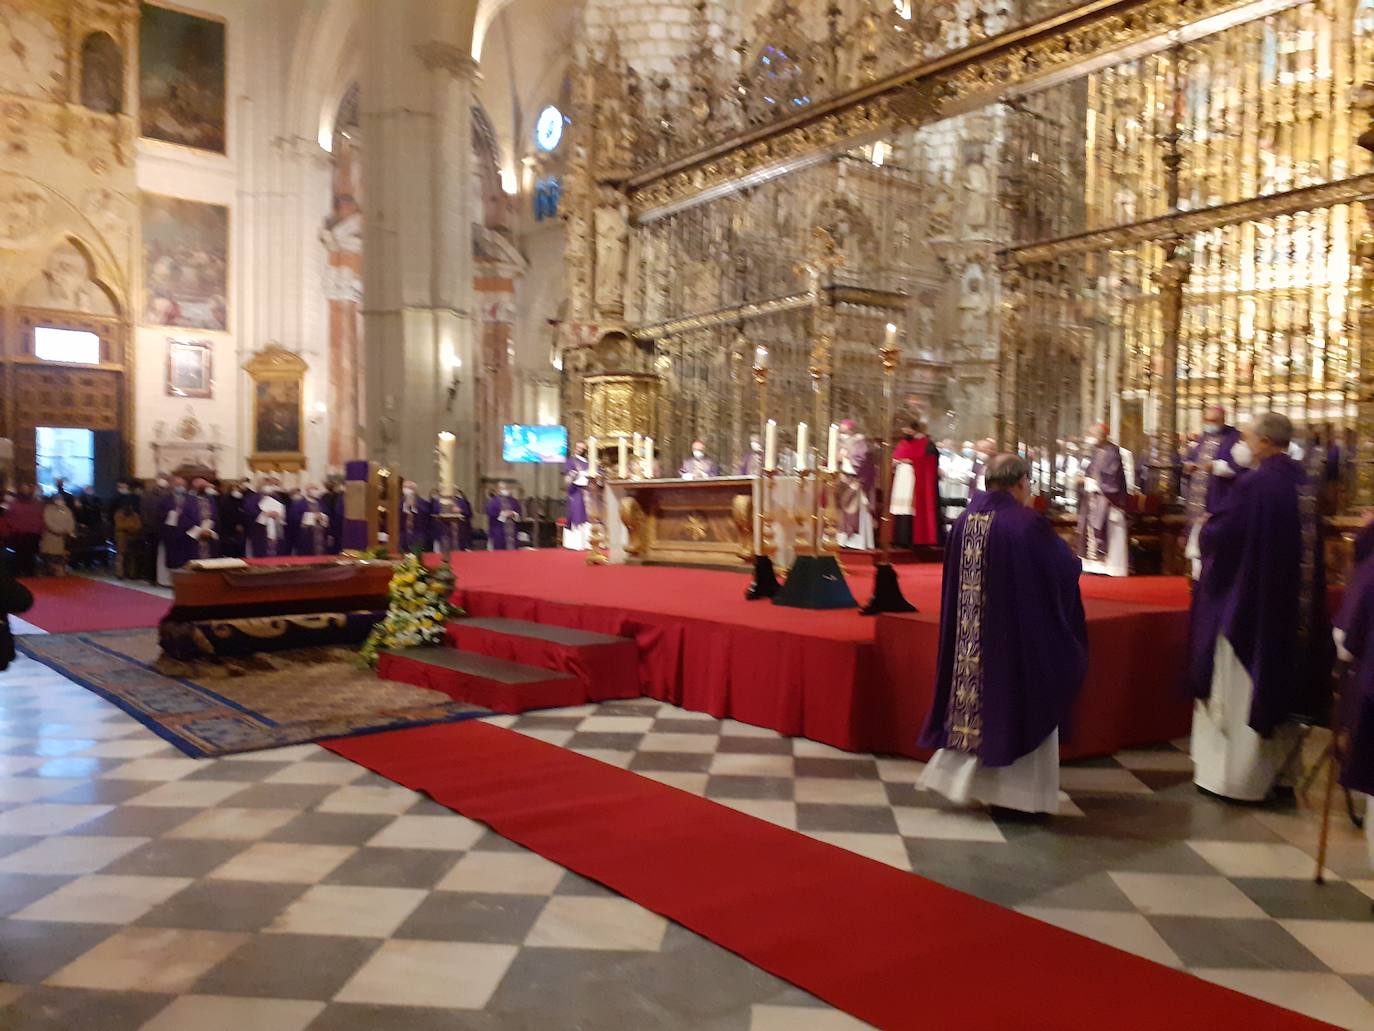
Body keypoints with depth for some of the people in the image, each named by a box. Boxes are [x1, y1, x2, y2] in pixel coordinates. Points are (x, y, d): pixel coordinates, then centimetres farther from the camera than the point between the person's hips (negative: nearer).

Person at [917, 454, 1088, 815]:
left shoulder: (964, 521, 1)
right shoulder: (1028, 525, -17)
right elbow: (1067, 568, -8)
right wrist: (1074, 562, 14)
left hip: (969, 639, 6)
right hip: (1018, 637, -5)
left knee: (975, 703, 17)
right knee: (1019, 709, 7)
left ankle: (955, 774, 19)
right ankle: (1019, 793, 16)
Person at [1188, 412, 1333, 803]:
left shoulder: (1254, 483, -20)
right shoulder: (1304, 483, 5)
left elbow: (1219, 534, -17)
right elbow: (1309, 544, 16)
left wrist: (1204, 529, 6)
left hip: (1247, 602, -7)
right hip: (1292, 606, 8)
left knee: (1240, 690, 3)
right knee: (1280, 682, 17)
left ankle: (1238, 775, 10)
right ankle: (1277, 768, 27)